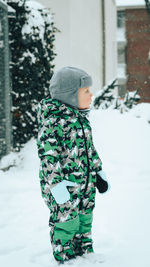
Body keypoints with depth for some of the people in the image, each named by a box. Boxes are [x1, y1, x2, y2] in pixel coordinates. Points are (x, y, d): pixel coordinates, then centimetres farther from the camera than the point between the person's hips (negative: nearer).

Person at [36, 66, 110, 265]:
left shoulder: (80, 118, 10)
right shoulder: (53, 121, -19)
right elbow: (48, 156, -22)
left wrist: (99, 173, 22)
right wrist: (58, 188, -24)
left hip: (86, 185, 9)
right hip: (65, 187, -9)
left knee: (85, 222, 18)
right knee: (66, 224, 1)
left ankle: (87, 256, 34)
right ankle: (65, 260, 18)